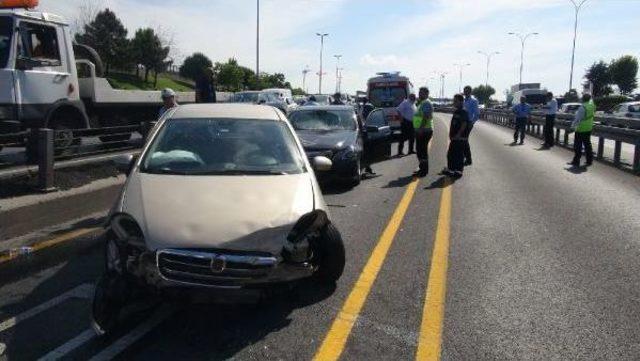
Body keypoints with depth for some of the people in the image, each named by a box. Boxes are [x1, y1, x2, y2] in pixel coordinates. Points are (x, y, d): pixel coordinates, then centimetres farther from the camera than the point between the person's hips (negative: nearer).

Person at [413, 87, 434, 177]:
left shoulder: (426, 103, -14)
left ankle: (424, 170, -1)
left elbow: (426, 117, -24)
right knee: (419, 150, 15)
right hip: (420, 131, 10)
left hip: (424, 131, -10)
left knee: (422, 150, -7)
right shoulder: (421, 103, 18)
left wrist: (421, 128, -29)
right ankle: (422, 168, 25)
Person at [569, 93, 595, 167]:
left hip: (581, 129, -8)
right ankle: (589, 160, 20)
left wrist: (573, 126, -10)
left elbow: (577, 118, -19)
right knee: (587, 144, 15)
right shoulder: (592, 105, 2)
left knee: (578, 146, -2)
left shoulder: (582, 107, -20)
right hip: (589, 129, 8)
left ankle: (576, 161, 1)